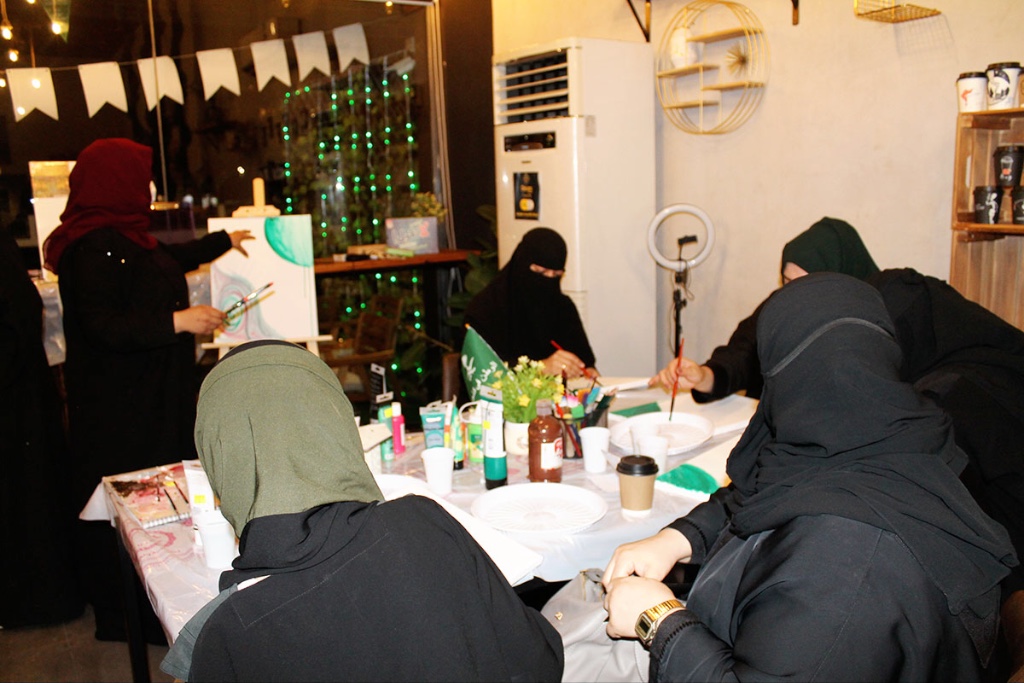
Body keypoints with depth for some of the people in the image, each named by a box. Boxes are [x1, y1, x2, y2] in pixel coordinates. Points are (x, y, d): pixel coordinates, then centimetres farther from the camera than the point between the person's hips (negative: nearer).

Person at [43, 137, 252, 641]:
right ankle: (119, 616, 12)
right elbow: (102, 327, -24)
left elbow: (165, 260, 33)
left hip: (147, 394, 11)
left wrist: (223, 241, 46)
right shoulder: (95, 248, -19)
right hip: (117, 405, -10)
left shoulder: (120, 237, 13)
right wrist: (177, 321, -26)